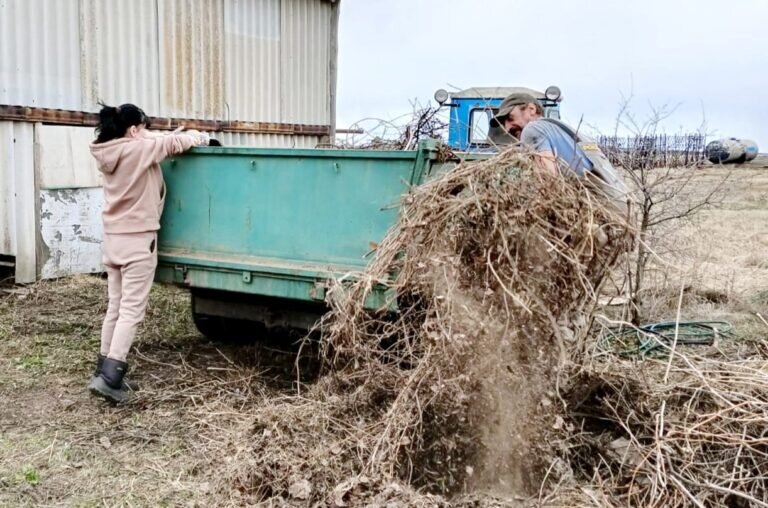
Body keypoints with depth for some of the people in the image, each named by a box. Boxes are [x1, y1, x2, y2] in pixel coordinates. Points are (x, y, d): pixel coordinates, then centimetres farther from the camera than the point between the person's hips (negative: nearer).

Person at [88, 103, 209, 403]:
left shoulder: (108, 153, 8)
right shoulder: (138, 149, -14)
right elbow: (175, 143, -5)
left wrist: (173, 137, 13)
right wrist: (201, 138, 12)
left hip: (112, 238, 8)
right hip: (137, 240, -8)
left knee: (115, 307, 13)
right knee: (131, 311, -6)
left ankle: (105, 370, 19)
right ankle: (109, 377, -10)